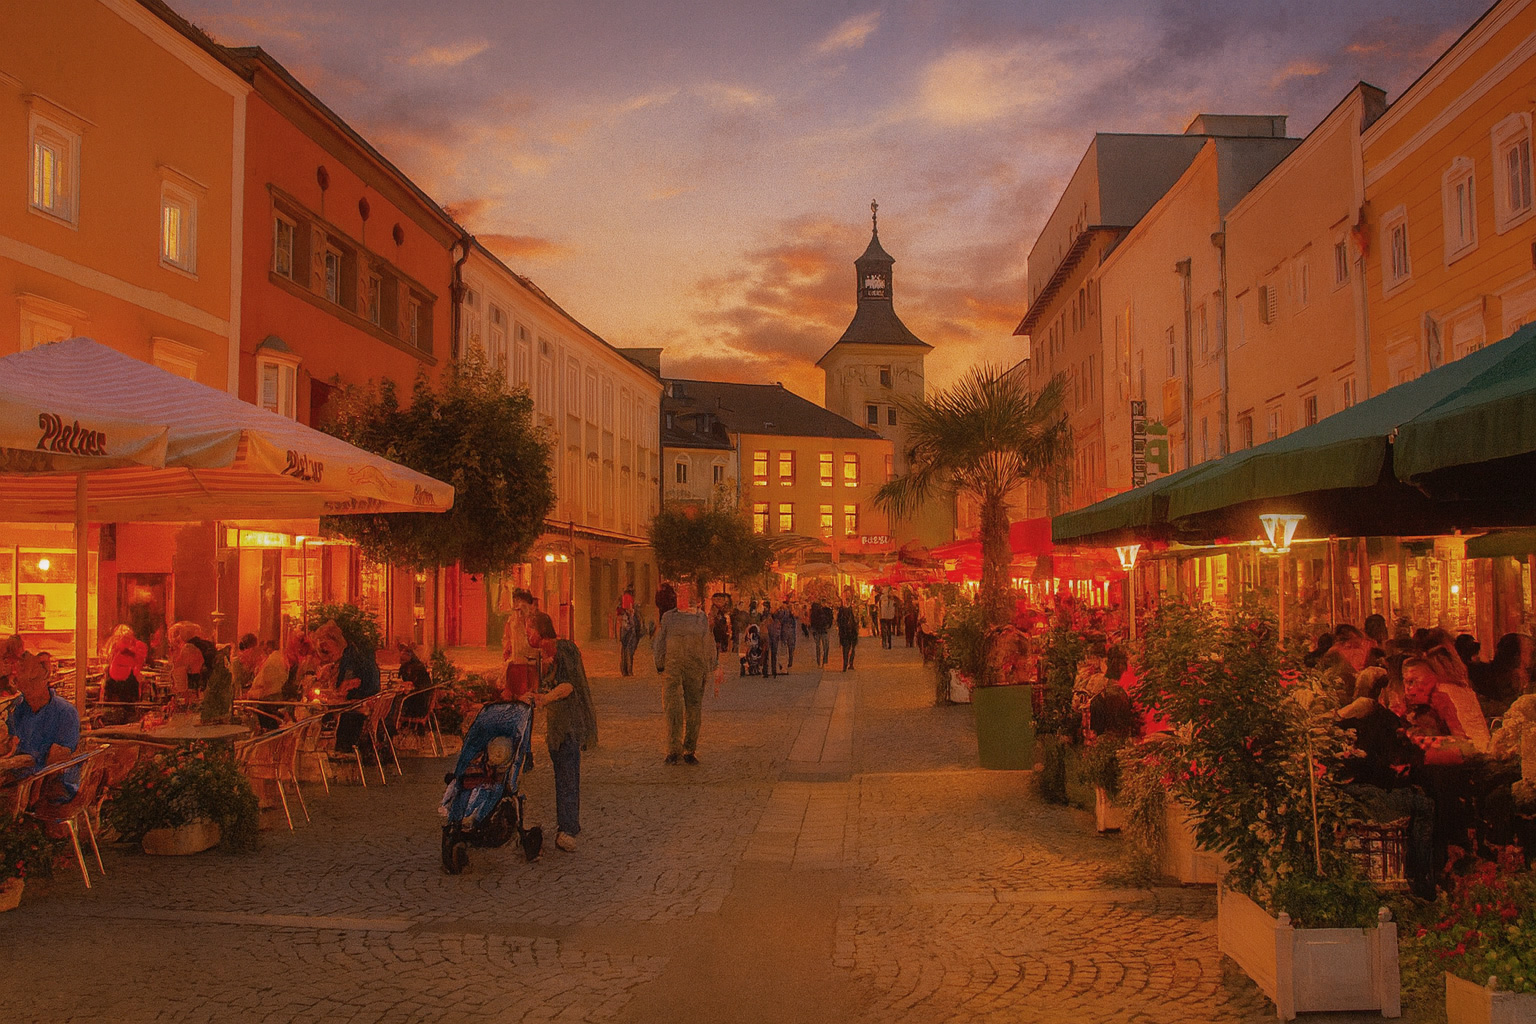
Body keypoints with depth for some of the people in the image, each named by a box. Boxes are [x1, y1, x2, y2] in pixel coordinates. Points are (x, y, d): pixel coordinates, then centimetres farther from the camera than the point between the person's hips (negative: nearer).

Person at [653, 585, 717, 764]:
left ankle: (689, 750, 13)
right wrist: (660, 665, 7)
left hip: (696, 669, 1)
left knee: (693, 709, 4)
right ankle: (673, 750, -6)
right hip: (673, 667, -1)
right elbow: (660, 642, 13)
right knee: (673, 707, -9)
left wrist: (710, 669, 8)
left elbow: (708, 646, 12)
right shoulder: (668, 617, 9)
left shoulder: (701, 619, 9)